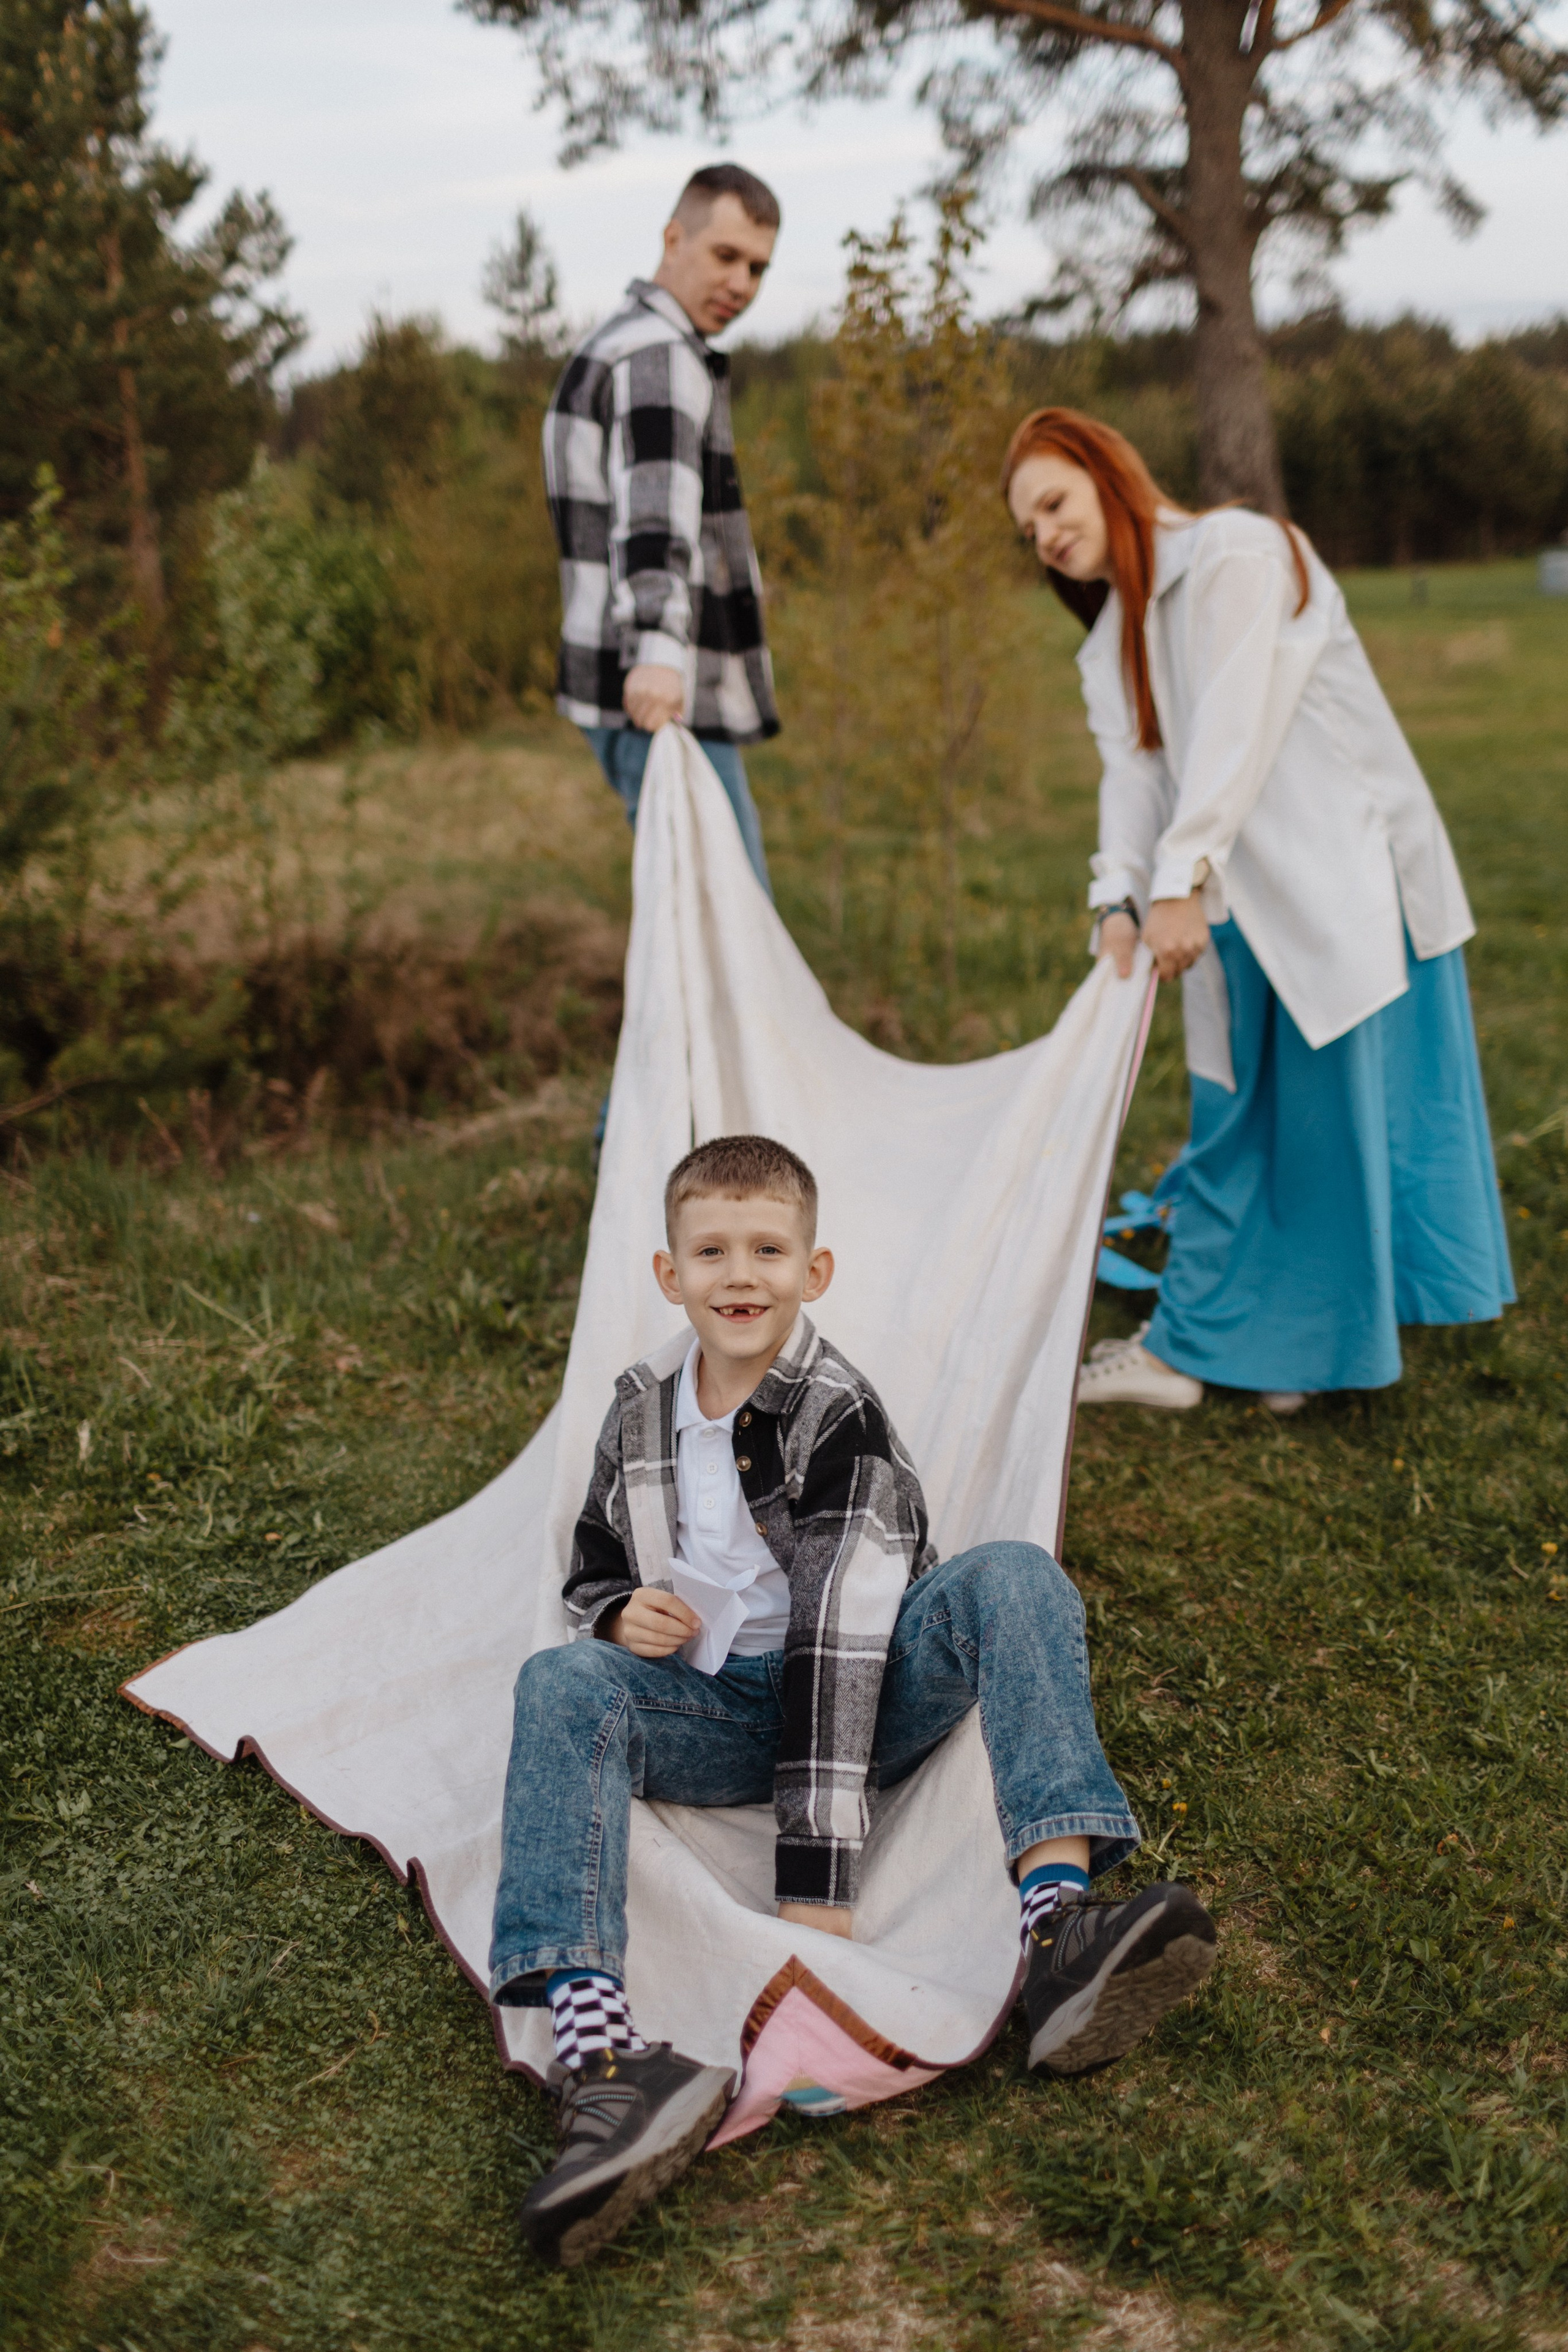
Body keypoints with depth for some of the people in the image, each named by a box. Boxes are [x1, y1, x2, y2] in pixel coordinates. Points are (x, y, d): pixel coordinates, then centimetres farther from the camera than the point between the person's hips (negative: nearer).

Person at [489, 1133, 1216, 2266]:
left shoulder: (840, 1417, -12)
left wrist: (817, 1877, -28)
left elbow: (839, 1636, -21)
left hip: (855, 1702, -2)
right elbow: (591, 1576, 18)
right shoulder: (640, 1412, 5)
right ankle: (601, 2054, -49)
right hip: (711, 1715, 3)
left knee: (1013, 1577, -26)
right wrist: (618, 1615, -10)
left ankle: (1059, 1926, -46)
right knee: (561, 1682, -27)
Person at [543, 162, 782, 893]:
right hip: (664, 701, -11)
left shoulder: (615, 346, 22)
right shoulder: (661, 356, -13)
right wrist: (659, 647, -45)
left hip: (658, 694, 11)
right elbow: (654, 513, -30)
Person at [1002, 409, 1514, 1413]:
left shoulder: (1235, 551, -10)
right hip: (1245, 910, 7)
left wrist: (1181, 879, -24)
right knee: (1244, 1122, 9)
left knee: (1343, 1106, -1)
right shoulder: (1117, 635, 15)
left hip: (1346, 880, -7)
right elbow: (1134, 768, 3)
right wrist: (1120, 901, -13)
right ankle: (1189, 1344, 15)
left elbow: (1233, 733, -19)